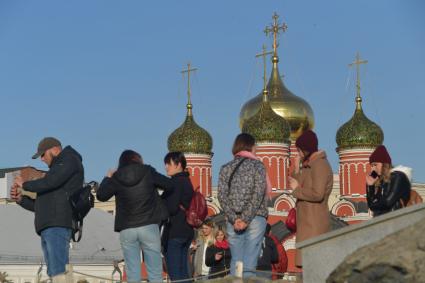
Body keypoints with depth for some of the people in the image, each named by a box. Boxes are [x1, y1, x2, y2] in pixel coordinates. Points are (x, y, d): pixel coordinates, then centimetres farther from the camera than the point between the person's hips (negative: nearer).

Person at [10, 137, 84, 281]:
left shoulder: (69, 159, 7)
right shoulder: (58, 168, 33)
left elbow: (49, 182, -11)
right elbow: (40, 205, 31)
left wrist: (25, 184, 4)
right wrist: (20, 199, 16)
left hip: (59, 224, -9)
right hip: (48, 227, 9)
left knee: (59, 272, -20)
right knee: (54, 273, -1)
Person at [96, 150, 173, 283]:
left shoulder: (116, 177, 3)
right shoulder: (148, 172, 2)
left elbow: (101, 195, 9)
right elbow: (169, 186, 7)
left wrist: (108, 178, 23)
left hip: (126, 229, 1)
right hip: (149, 226, -1)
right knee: (155, 272, 0)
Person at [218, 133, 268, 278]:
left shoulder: (226, 168, 10)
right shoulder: (257, 165, 0)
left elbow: (222, 196, 0)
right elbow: (258, 195, -10)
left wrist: (234, 219, -6)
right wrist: (246, 219, -12)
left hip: (234, 221, 3)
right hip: (255, 218, -3)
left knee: (236, 261, 5)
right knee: (249, 262, -5)